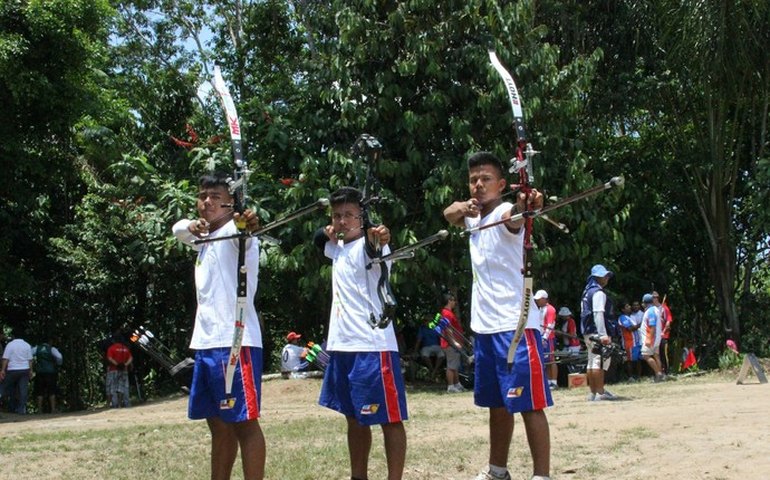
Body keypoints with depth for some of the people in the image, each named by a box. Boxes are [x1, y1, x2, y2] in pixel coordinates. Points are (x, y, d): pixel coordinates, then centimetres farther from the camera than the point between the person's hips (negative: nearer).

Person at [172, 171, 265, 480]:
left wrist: (247, 225, -55)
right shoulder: (205, 240, 20)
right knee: (218, 424, 13)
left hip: (235, 341, -9)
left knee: (244, 422, -10)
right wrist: (192, 226, 2)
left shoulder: (235, 232, -7)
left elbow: (243, 231, -29)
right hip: (206, 342, 9)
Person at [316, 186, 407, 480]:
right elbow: (318, 239, 32)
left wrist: (378, 239, -57)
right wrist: (328, 231, 9)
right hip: (341, 345, 9)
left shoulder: (366, 246, -11)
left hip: (372, 346, -9)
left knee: (389, 418, -5)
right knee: (354, 417, 16)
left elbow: (374, 250, -33)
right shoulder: (338, 248, 15)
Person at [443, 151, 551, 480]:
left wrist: (524, 207, -60)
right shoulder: (473, 217, 14)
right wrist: (461, 208, -7)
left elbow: (513, 217, -34)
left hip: (515, 325, -8)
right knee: (497, 404, 17)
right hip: (483, 326, 8)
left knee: (529, 404, -9)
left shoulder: (505, 212, -12)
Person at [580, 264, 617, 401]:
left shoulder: (587, 292, 19)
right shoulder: (598, 293, -11)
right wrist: (603, 335, -27)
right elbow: (598, 314, -21)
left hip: (588, 332, 10)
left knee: (592, 362, 11)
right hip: (598, 332, -10)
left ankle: (593, 393, 13)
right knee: (600, 361, -12)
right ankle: (600, 392, -15)